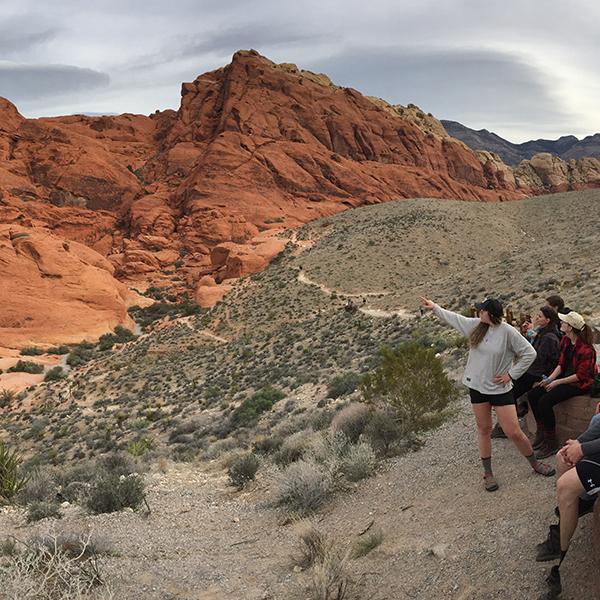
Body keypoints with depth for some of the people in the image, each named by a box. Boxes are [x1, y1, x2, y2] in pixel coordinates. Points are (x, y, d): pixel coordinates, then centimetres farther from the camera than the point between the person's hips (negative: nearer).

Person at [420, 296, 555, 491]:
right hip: (477, 387, 5)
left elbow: (529, 353, -14)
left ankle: (535, 464, 22)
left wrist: (511, 374, -13)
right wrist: (435, 307, 18)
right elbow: (454, 318, 13)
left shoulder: (508, 332, -17)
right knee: (484, 430, 12)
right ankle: (488, 473, 23)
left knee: (513, 432, -2)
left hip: (500, 388, -5)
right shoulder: (476, 325, -2)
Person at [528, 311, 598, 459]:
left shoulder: (586, 349, -22)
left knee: (545, 401, -26)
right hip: (565, 377, 9)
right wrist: (549, 379, -5)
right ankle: (541, 432, 4)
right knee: (532, 394, -6)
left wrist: (557, 382, -20)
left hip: (579, 384, -9)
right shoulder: (565, 340, 4)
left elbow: (581, 376, -21)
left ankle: (551, 442, -12)